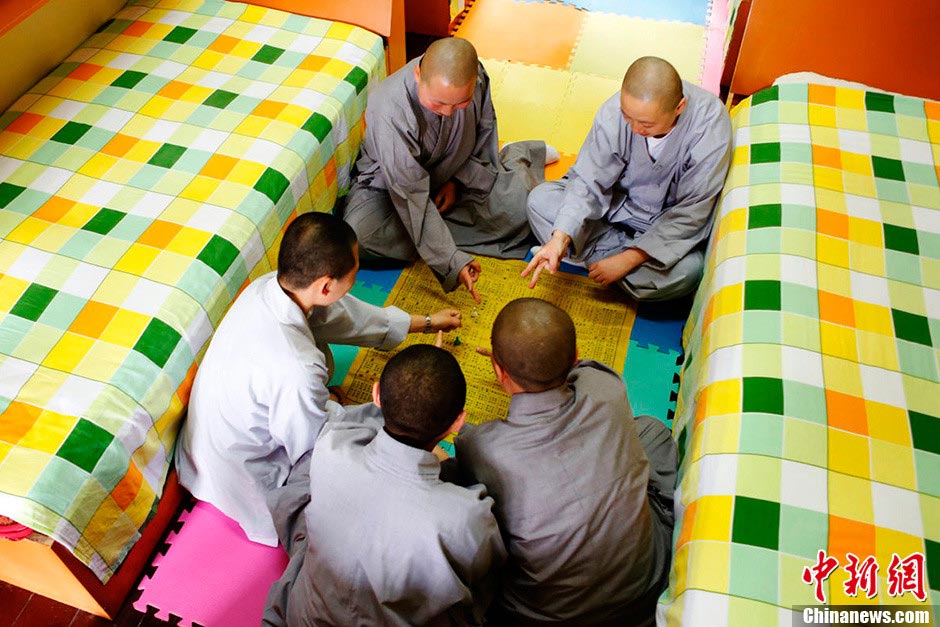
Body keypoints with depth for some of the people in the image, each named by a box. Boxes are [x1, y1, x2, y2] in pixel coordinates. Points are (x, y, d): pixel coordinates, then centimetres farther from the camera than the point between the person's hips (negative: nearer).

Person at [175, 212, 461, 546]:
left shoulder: (268, 286, -16)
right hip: (246, 485, -7)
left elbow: (343, 313, 1)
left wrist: (425, 322, 13)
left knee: (321, 357, 10)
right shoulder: (295, 371, -40)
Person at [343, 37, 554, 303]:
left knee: (522, 197, -16)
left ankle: (513, 157, 20)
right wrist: (452, 262, -40)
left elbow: (484, 127, 1)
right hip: (392, 183, -3)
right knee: (361, 231, -32)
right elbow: (411, 197, -36)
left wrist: (458, 179, -8)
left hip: (454, 174, 3)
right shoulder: (390, 113, -37)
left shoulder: (475, 76, -22)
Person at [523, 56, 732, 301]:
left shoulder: (711, 124, -29)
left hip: (670, 223, -2)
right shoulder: (613, 112, -23)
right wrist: (560, 237, -35)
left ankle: (591, 253, -14)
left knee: (688, 270, -34)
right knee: (540, 199, -17)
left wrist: (628, 259, -27)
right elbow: (589, 182, -18)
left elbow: (690, 214, -24)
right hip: (618, 202, 2)